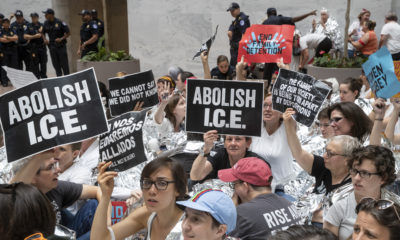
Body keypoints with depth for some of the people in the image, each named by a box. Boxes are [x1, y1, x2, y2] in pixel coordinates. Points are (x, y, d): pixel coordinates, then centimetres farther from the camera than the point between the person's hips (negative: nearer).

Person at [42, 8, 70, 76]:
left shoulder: (60, 22, -9)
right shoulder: (46, 23, 5)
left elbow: (68, 33, -5)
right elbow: (43, 33, 20)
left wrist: (61, 39, -16)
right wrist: (44, 39, 1)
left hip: (61, 46, -5)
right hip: (52, 46, 5)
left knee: (64, 64, -3)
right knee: (56, 65, 6)